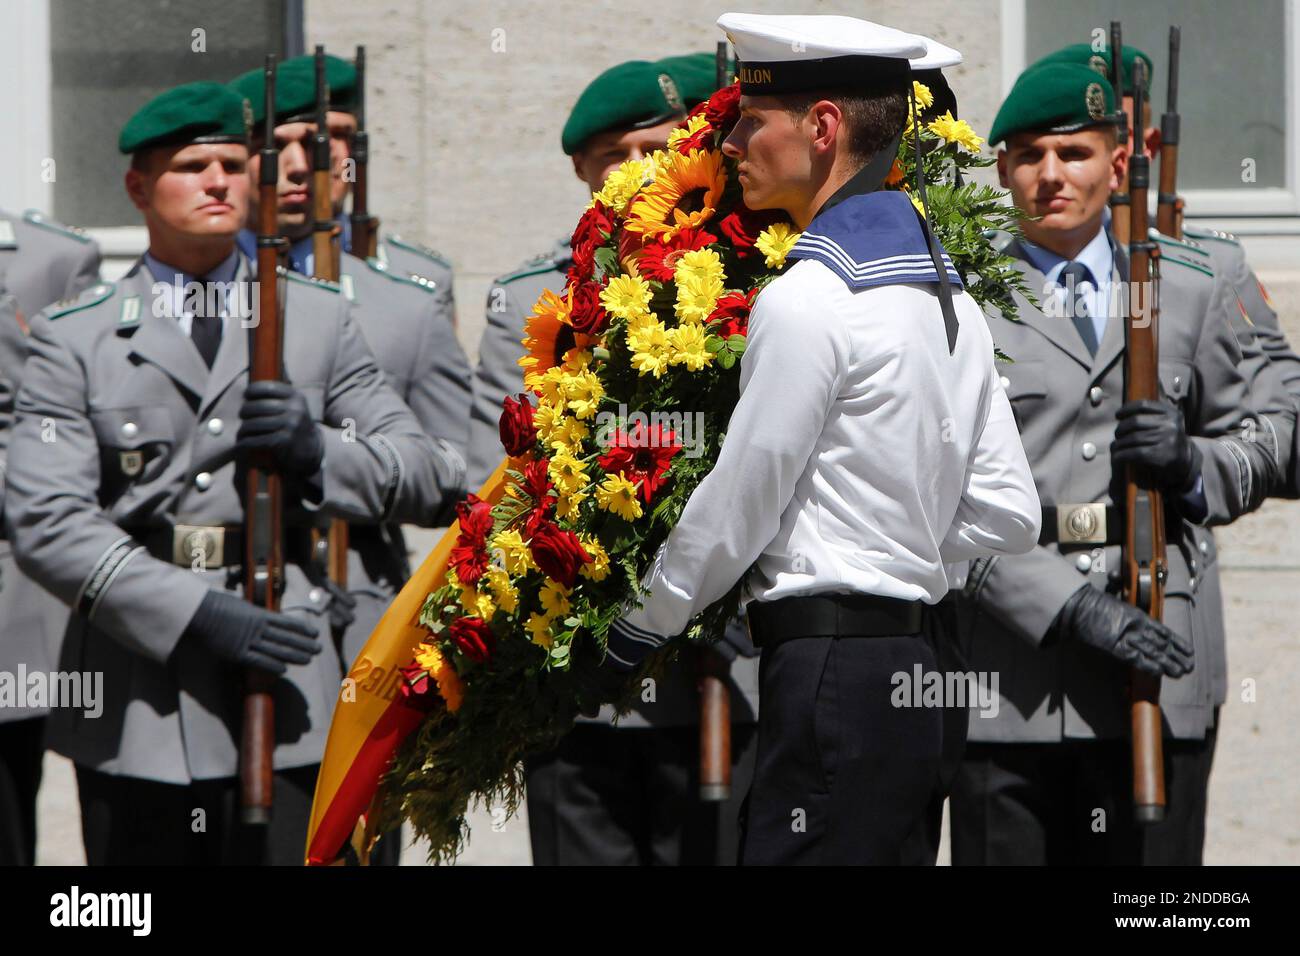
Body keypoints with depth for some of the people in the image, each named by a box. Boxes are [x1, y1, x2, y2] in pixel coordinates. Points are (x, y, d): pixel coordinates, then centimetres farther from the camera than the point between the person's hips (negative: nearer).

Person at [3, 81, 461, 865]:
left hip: (284, 706, 1)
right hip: (138, 712, -1)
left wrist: (320, 453, -10)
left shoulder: (321, 320, 14)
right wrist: (195, 613, -17)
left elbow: (425, 474, 12)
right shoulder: (74, 340, 6)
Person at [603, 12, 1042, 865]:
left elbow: (737, 508, -7)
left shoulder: (809, 298, -12)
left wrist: (640, 627, 6)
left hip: (831, 670, -9)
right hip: (914, 659, 9)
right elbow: (1008, 514, 16)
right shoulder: (948, 290, 15)